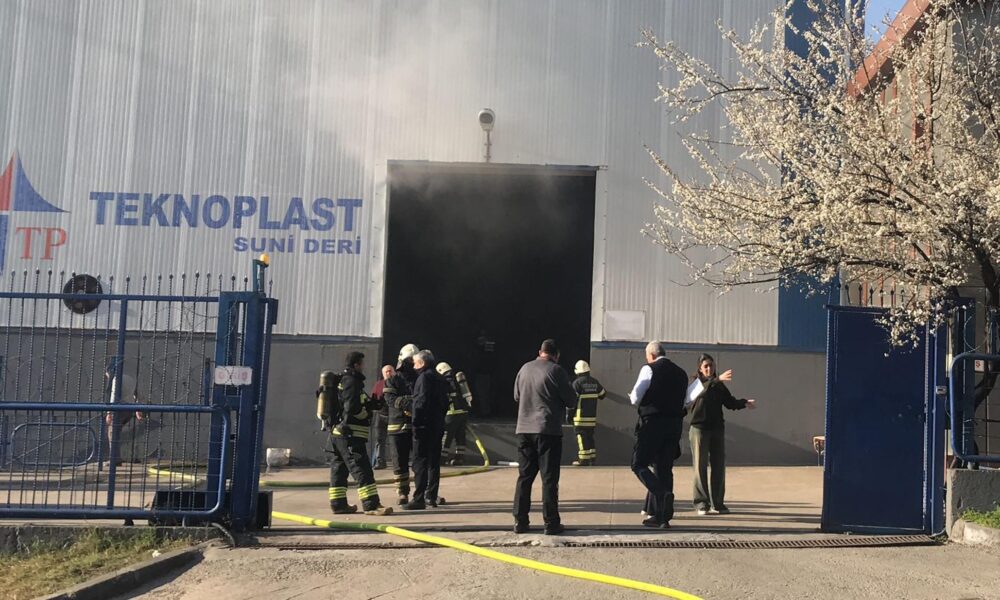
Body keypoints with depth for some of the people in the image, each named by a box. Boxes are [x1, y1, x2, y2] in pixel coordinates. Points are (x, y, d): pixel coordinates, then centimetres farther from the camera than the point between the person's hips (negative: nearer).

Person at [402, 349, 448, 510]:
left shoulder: (424, 377, -12)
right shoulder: (440, 379, 17)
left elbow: (421, 402, -20)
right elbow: (445, 402, 19)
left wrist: (416, 423, -18)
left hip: (424, 425, -9)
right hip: (438, 427, 9)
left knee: (420, 462, -7)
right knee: (433, 462, 13)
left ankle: (418, 499, -9)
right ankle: (431, 497, 18)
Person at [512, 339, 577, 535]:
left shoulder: (524, 369, 8)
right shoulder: (556, 371, -8)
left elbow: (516, 396, 18)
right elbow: (571, 401, -4)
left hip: (524, 429, 5)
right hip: (548, 430, -5)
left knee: (524, 476, 10)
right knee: (549, 478, 0)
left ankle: (520, 521, 10)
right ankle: (551, 523, 1)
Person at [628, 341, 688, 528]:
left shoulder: (649, 369, -5)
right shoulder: (681, 373, 13)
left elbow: (635, 398, -9)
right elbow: (685, 400, 19)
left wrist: (632, 396, 13)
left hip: (652, 423, -6)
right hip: (675, 424, 6)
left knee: (639, 464, 0)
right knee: (664, 468, 10)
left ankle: (662, 493, -23)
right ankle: (659, 515, 12)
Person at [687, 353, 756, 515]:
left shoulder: (719, 386, 11)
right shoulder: (695, 383, -2)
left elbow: (730, 403, 8)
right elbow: (703, 390, -24)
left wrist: (745, 403, -11)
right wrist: (718, 379, -39)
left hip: (717, 429, 4)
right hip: (699, 428, -4)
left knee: (719, 466, 4)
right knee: (700, 466, -3)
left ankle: (717, 502, 12)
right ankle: (701, 503, 2)